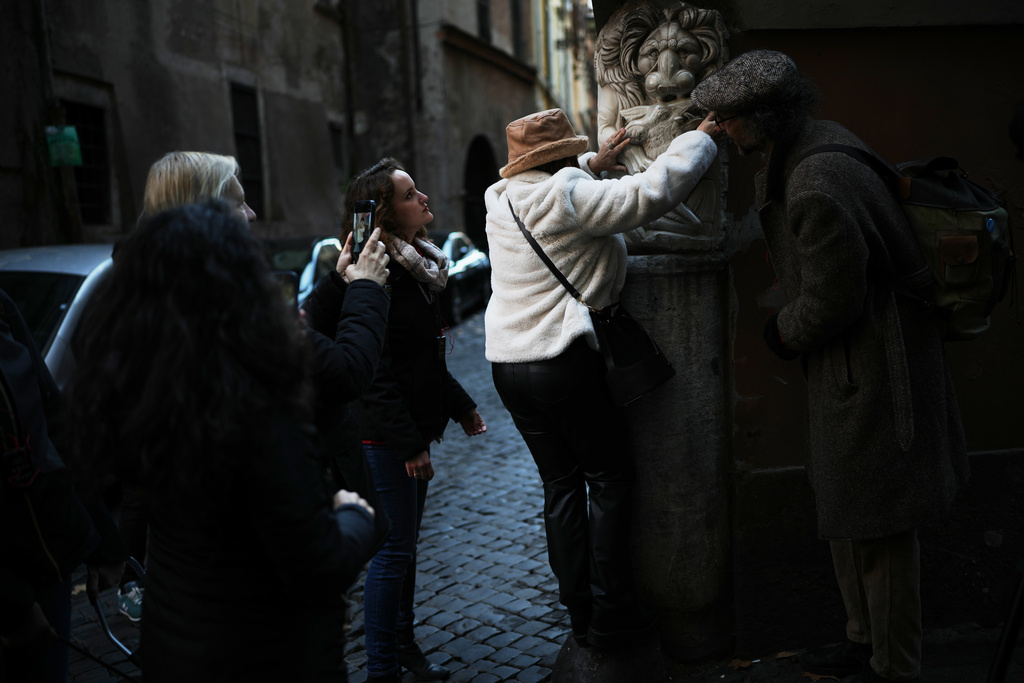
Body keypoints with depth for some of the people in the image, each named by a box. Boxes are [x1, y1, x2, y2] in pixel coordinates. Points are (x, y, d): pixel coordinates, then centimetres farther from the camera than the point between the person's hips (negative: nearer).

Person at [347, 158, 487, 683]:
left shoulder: (418, 265, 13)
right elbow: (376, 372, -23)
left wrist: (461, 407, 20)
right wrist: (410, 444, -22)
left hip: (414, 428, 10)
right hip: (385, 435, -9)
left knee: (405, 543, 19)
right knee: (394, 550, -1)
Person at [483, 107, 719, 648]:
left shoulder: (502, 200, 10)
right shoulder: (568, 197, -12)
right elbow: (652, 192, -16)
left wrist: (594, 164, 20)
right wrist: (701, 137, -2)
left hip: (508, 367, 7)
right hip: (567, 363, -7)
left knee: (560, 486, 14)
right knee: (609, 481, 8)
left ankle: (579, 612, 22)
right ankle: (609, 614, 13)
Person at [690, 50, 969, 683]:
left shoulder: (816, 192, -28)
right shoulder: (824, 138, 6)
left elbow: (832, 301, -23)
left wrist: (784, 332, -5)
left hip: (870, 370, -11)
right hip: (854, 363, 11)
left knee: (878, 527, 4)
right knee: (844, 509, 21)